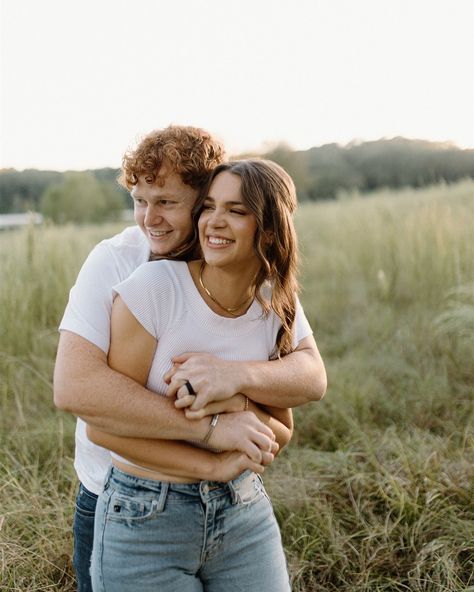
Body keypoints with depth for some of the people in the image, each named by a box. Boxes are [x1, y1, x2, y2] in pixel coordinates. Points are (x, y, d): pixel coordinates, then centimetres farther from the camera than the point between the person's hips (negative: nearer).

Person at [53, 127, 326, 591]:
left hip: (221, 501, 3)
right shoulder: (114, 262, -18)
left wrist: (238, 375, -38)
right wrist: (209, 428, -34)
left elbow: (312, 376, -18)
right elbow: (73, 387, -32)